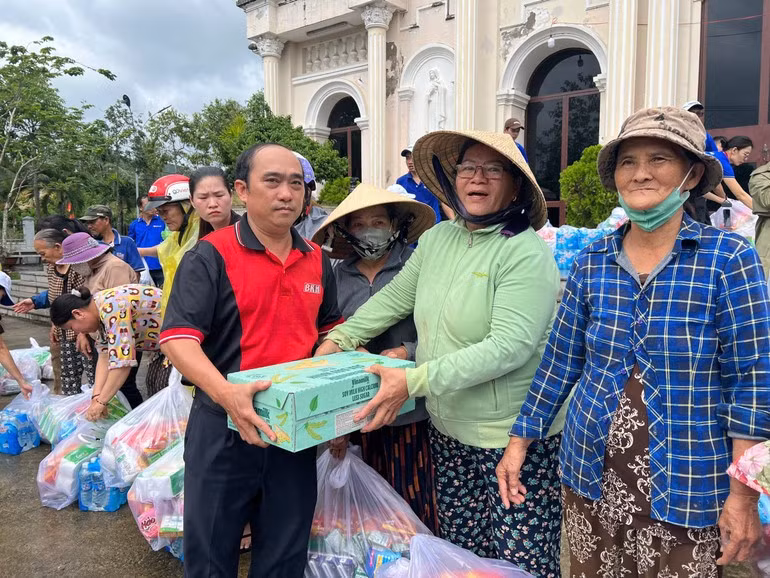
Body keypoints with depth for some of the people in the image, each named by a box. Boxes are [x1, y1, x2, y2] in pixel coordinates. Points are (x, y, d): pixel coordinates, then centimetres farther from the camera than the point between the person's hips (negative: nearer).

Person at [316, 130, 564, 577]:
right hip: (449, 431, 6)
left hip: (514, 439, -6)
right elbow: (394, 298, 13)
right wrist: (338, 340, 4)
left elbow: (508, 347, -24)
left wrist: (414, 381, -28)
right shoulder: (438, 238, 5)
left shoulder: (526, 253, -16)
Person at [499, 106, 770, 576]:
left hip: (685, 487, -3)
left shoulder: (729, 258, -9)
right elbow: (560, 361, 4)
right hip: (591, 476, 3)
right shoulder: (592, 262, 0)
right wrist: (519, 441, 4)